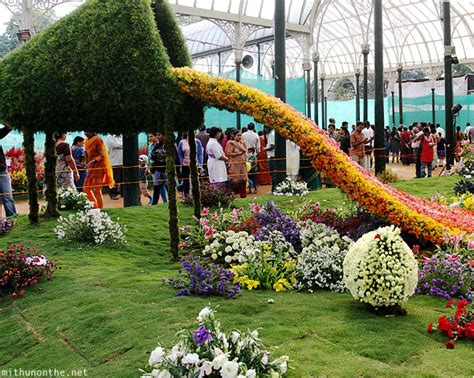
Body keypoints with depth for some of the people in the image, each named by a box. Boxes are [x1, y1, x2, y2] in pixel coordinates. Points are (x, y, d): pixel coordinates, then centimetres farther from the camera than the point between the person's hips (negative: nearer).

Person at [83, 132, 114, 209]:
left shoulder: (98, 140, -10)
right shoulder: (87, 141, 13)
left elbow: (102, 155, -15)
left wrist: (93, 161, -26)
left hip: (98, 167, -8)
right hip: (91, 168, 8)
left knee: (97, 190, -8)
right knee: (86, 188, 7)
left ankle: (99, 209, -1)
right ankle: (95, 206, 16)